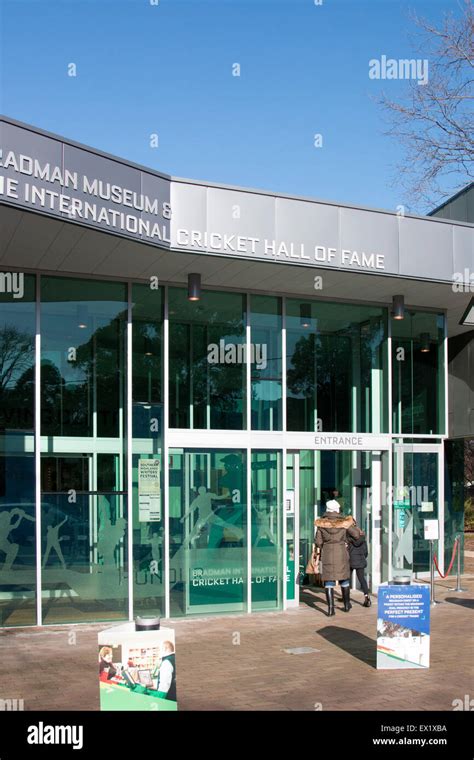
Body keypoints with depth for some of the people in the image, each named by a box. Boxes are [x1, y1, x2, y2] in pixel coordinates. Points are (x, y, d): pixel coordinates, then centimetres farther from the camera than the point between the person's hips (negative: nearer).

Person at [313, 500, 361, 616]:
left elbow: (318, 542, 2)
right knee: (344, 578, 16)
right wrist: (353, 524, 18)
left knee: (328, 581, 3)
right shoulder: (344, 522, -6)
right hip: (341, 552, 0)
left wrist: (318, 556, 15)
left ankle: (330, 608, -1)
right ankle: (346, 604, 27)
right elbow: (356, 534, 0)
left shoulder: (321, 523, -2)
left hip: (327, 553, 0)